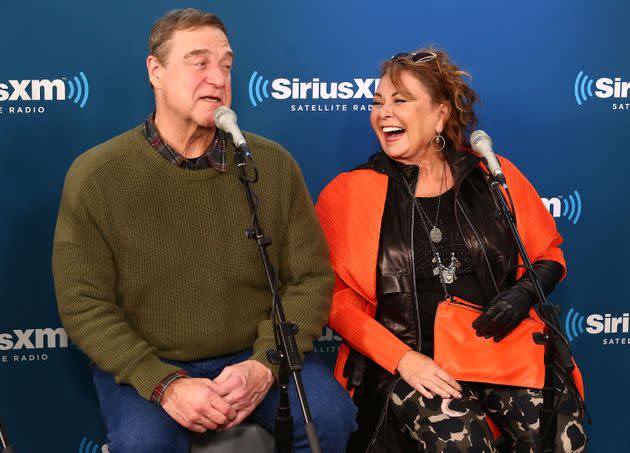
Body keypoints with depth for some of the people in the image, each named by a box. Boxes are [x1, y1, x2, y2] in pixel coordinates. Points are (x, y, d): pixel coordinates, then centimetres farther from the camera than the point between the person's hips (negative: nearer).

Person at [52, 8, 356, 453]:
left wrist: (264, 364, -16)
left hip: (255, 354, 2)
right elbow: (85, 303, -8)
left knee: (331, 415, -23)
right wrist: (164, 384, -20)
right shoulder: (95, 175, -8)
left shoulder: (272, 165, -3)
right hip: (144, 362, -1)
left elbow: (311, 278, -1)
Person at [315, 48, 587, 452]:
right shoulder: (349, 193, 2)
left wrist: (523, 294, -6)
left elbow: (549, 255, 16)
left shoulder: (493, 176, 7)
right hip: (404, 359, -2)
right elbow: (336, 295, -1)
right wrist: (401, 358, -12)